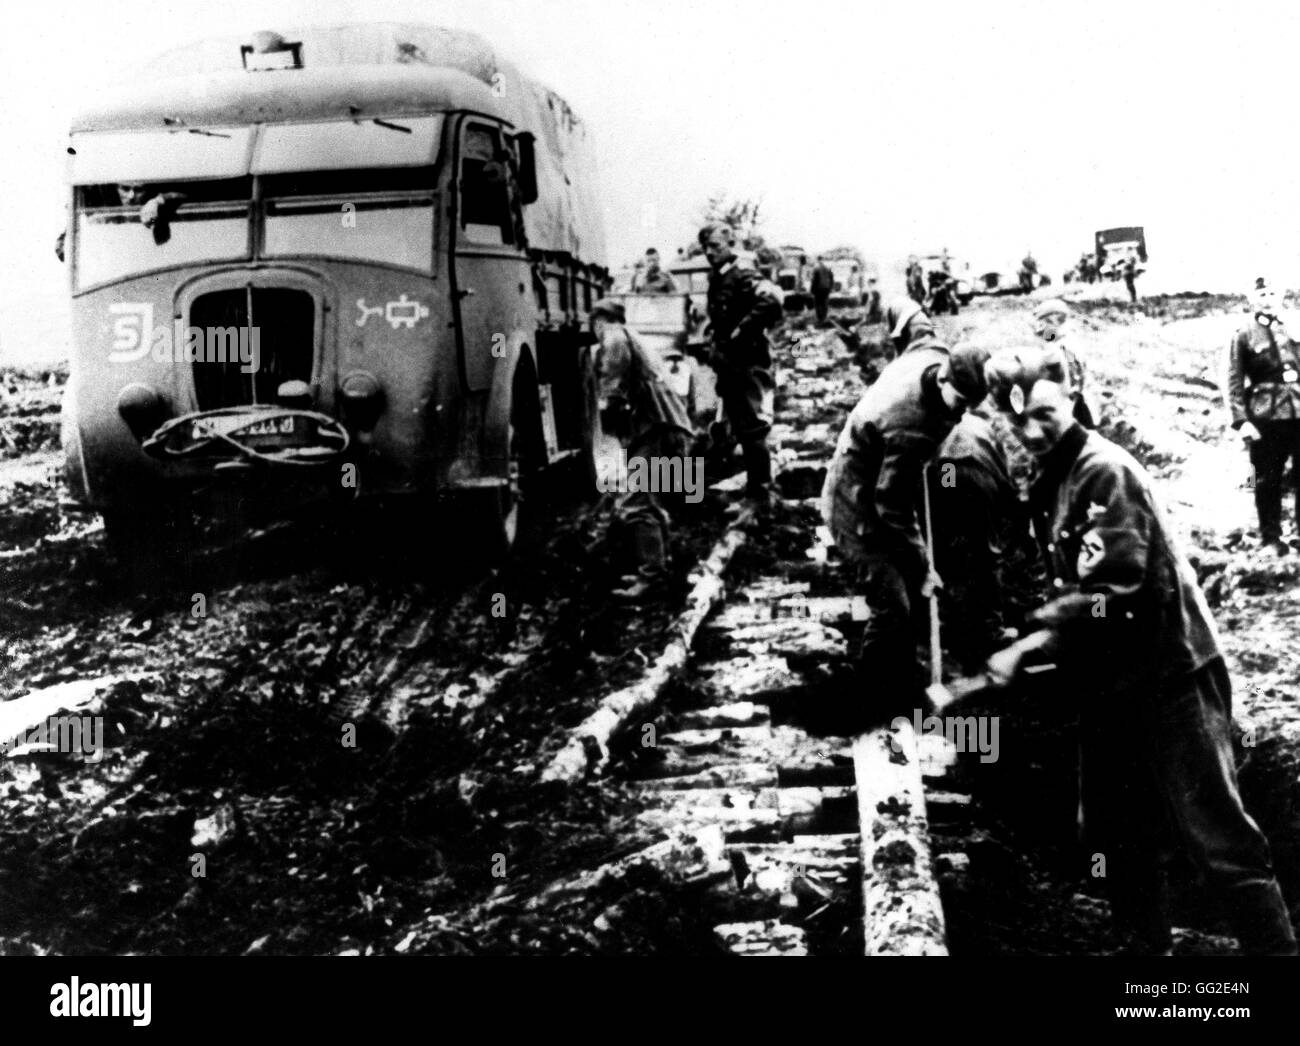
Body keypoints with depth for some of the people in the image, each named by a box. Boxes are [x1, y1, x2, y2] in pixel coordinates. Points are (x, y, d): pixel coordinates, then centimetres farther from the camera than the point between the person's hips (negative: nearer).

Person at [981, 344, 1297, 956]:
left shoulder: (1106, 471, -16)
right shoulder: (1045, 488, 10)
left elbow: (1107, 590, -25)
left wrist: (1026, 647, -27)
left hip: (1169, 675, -9)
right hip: (1108, 686, 9)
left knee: (1216, 834, -8)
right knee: (1118, 837, 14)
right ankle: (1148, 947, 27)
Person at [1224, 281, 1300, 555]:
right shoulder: (1244, 337, 2)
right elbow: (1233, 382, -1)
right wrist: (1240, 420, -10)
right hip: (1265, 417, -3)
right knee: (1268, 479, 3)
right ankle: (1270, 536, 13)